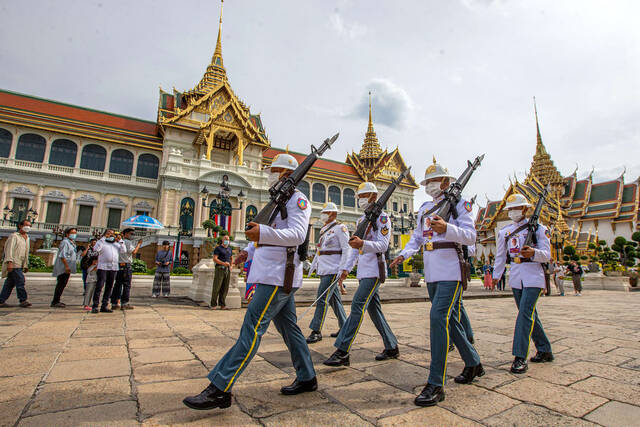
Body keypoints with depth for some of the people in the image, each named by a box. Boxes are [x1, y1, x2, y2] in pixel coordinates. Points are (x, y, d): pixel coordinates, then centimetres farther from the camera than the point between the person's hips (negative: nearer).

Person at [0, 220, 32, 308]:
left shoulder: (27, 238, 20)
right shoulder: (14, 236, -4)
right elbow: (9, 249, -13)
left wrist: (26, 265, 22)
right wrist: (10, 262, -22)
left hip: (20, 265, 8)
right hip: (13, 264, -8)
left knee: (10, 283, 9)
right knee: (20, 280, -12)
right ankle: (23, 300, -10)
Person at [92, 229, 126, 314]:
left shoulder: (117, 243, 22)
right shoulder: (101, 242, 11)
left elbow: (123, 250, 8)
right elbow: (96, 248, -9)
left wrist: (120, 240, 2)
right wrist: (103, 238, -8)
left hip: (114, 268, 4)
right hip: (103, 267, -4)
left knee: (109, 287, 5)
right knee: (99, 286, -10)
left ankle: (104, 306, 10)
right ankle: (95, 306, -6)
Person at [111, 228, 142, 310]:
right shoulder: (128, 242, -7)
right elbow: (133, 252, -15)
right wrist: (139, 244, -4)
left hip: (118, 265, 8)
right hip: (126, 265, -8)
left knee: (117, 284, 11)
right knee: (127, 285, -1)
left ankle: (114, 303, 14)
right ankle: (124, 303, 1)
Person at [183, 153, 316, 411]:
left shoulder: (297, 200, -7)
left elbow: (297, 234, -24)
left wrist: (262, 232, -38)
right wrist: (250, 252, 24)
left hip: (278, 276, -11)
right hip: (275, 276, 11)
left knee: (252, 328, -11)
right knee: (288, 328, 15)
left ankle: (220, 389, -6)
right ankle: (307, 379, 27)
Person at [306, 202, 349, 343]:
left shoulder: (340, 228, -7)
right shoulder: (324, 230, 18)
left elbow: (346, 250, -14)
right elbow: (319, 251, 24)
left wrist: (342, 270, -22)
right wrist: (312, 267, 22)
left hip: (333, 270, -9)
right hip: (323, 270, 9)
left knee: (322, 298, -11)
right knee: (334, 299, 13)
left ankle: (316, 331, -4)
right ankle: (344, 328, 24)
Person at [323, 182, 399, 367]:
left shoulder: (382, 217, -6)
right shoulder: (361, 220, 20)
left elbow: (383, 245, -17)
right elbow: (355, 247, 21)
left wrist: (363, 243, -35)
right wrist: (347, 268, 13)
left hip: (374, 270, -9)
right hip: (363, 272, 9)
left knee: (357, 306, -15)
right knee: (374, 310, 12)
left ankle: (342, 352, -13)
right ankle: (392, 348, 25)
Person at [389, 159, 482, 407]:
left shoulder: (459, 204, -2)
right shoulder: (424, 209, 16)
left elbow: (470, 237, -12)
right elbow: (417, 237, 19)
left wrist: (446, 228, -30)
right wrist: (403, 255, 2)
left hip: (451, 271, -7)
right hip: (431, 273, 7)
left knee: (439, 317, -17)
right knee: (449, 319, 15)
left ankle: (436, 384, -11)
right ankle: (473, 364, 36)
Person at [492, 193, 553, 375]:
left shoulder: (538, 228, -1)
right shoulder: (504, 232, 11)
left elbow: (547, 255, -8)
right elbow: (500, 256, 16)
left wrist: (533, 252, -30)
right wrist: (495, 276, 12)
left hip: (533, 277, -5)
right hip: (515, 277, 5)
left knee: (525, 314, -14)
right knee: (529, 315, 13)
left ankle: (520, 358, -11)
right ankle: (545, 351, 29)